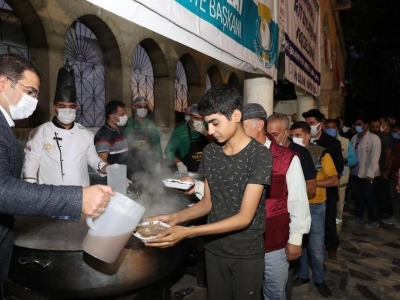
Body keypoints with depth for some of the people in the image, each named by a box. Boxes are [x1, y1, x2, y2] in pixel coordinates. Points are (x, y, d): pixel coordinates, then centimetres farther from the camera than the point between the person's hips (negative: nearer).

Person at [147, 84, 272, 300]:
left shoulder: (259, 155, -18)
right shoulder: (210, 152, 0)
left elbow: (244, 217, -22)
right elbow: (208, 202, 6)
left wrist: (187, 232, -27)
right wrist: (175, 218, -10)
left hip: (247, 252, -4)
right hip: (214, 248, 4)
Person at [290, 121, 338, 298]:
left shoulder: (321, 154, -9)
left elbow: (334, 180, -8)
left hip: (315, 207, -3)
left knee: (316, 247, 7)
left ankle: (319, 279, 30)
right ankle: (303, 275, 36)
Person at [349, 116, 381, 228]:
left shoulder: (374, 138, -8)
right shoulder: (354, 138, 7)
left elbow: (375, 157, -12)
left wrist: (370, 173, -15)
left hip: (367, 174, -5)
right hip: (355, 172, 5)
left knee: (369, 197, 4)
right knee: (357, 196, 14)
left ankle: (374, 220, 20)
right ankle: (358, 216, 30)